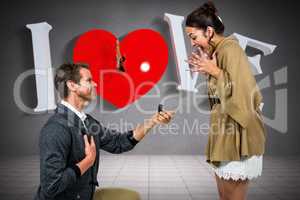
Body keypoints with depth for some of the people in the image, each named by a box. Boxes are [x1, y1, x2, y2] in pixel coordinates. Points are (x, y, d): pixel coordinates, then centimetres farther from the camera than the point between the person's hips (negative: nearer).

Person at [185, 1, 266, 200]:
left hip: (237, 134, -9)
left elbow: (244, 90, -25)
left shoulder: (230, 48, -14)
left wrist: (215, 71, -16)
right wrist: (207, 71, 6)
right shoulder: (218, 51, 14)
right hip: (224, 132, 9)